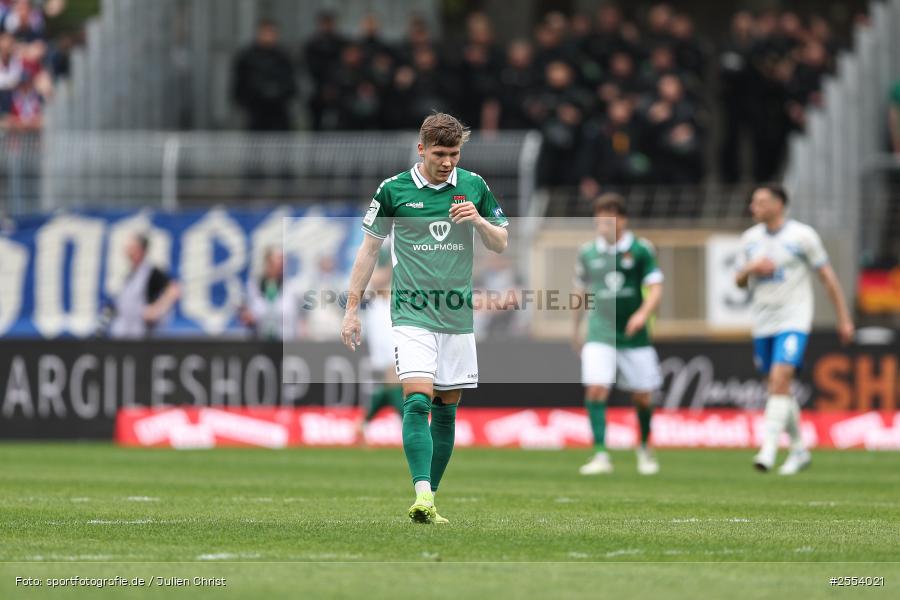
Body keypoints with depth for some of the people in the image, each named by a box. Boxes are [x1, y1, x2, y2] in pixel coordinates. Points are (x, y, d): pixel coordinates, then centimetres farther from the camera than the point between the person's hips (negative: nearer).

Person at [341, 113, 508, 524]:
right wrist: (352, 309, 3)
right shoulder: (393, 190, -1)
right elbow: (369, 248, 6)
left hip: (458, 316, 3)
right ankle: (422, 497, -25)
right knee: (417, 401, -18)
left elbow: (501, 244, 12)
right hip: (412, 315, -3)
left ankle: (430, 497, 14)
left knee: (446, 409, 6)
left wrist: (478, 220, -10)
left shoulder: (473, 186, 5)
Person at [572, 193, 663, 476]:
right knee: (595, 389, -17)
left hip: (634, 335, -1)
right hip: (600, 334, 1)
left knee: (643, 397, 6)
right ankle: (600, 455, -14)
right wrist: (577, 328, 23)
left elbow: (655, 287, -6)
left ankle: (645, 450, 32)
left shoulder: (640, 249, -4)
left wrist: (643, 313, -25)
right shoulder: (587, 252, 3)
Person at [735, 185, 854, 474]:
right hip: (763, 324, 6)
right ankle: (799, 450, 24)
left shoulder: (802, 236, -6)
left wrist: (844, 318, 1)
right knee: (779, 388, 10)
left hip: (793, 321, -6)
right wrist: (751, 269, -7)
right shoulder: (750, 238, 8)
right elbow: (740, 281, 17)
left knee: (779, 380, -21)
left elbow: (827, 277, 0)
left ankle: (768, 449, -25)